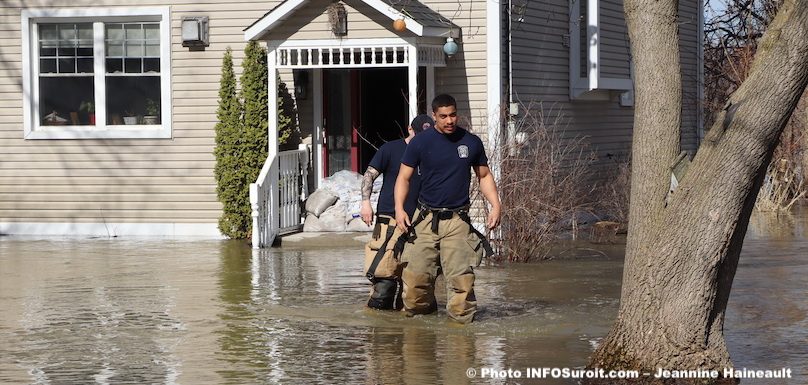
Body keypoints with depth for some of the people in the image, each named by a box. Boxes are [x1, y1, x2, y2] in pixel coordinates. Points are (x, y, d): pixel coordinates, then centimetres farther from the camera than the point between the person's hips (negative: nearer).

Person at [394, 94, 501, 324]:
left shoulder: (471, 142, 7)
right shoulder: (420, 143, 2)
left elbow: (484, 176, 17)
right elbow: (404, 177, 5)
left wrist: (495, 206, 4)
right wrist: (399, 208, -9)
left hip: (458, 221, 0)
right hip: (425, 219, 0)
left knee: (461, 276, -12)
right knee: (415, 275, -5)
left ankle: (461, 316, 1)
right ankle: (422, 309, 19)